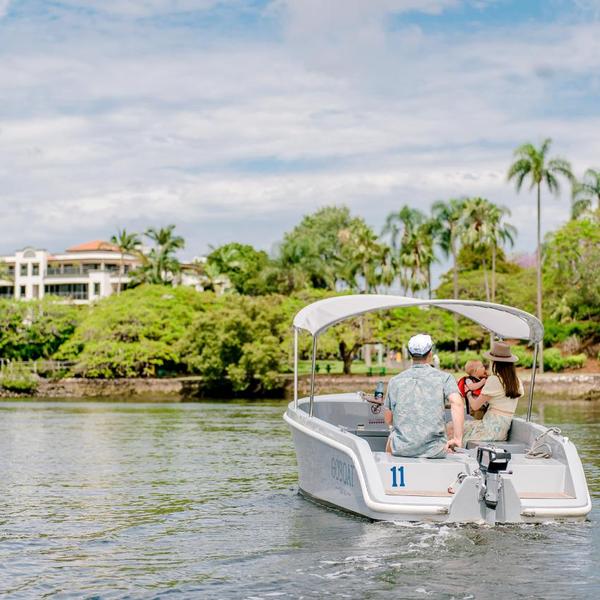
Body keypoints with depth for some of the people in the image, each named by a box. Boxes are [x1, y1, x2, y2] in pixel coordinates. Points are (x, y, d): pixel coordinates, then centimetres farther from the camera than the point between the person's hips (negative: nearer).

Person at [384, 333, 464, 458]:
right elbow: (457, 403, -19)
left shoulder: (395, 381, 5)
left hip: (402, 449, 1)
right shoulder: (444, 378, -1)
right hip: (434, 450, -1)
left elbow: (388, 420, 13)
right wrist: (457, 438, -15)